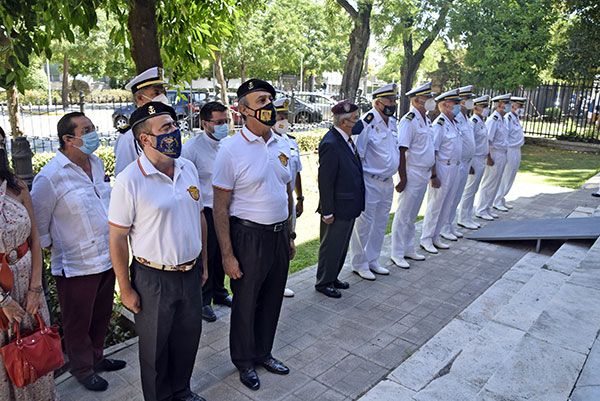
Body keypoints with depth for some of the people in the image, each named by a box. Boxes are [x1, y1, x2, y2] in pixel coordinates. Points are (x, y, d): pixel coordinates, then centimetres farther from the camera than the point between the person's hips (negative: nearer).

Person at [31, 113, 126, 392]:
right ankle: (82, 368, 37)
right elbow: (38, 225, -10)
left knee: (101, 316, 22)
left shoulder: (97, 163, 3)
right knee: (78, 324, 15)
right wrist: (51, 250, -1)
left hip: (107, 259, 6)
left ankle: (96, 357, 44)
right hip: (76, 267, -6)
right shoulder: (49, 177, -19)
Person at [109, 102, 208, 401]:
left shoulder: (188, 168, 0)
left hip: (191, 273, 5)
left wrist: (203, 263, 12)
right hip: (153, 278, -5)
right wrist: (126, 289, -9)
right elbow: (117, 239, -12)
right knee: (155, 346, 15)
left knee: (188, 338, 21)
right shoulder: (129, 181, -17)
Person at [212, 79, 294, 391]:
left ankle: (263, 352, 43)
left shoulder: (281, 144, 4)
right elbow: (220, 207, -13)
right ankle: (244, 361, 36)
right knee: (245, 303, 12)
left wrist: (290, 235, 14)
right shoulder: (231, 149, -14)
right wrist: (227, 255, -14)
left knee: (272, 300, 19)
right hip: (249, 236, -5)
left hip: (280, 233, 6)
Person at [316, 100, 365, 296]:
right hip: (338, 208, -9)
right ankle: (323, 283, 26)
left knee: (341, 245, 22)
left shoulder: (346, 138, 4)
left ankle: (332, 277, 39)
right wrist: (327, 212, -19)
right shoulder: (330, 144, -23)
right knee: (331, 247, 8)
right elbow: (325, 181, -22)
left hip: (349, 206, 9)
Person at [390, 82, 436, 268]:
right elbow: (401, 151, -19)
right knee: (403, 215, 1)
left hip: (424, 174, 8)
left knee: (413, 215, 17)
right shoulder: (408, 120, -15)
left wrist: (433, 169, 16)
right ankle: (397, 254, 11)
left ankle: (408, 249, 29)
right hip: (412, 174, -8)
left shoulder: (427, 120, 12)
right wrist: (403, 179, -20)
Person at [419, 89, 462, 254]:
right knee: (435, 206, 0)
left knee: (446, 206, 14)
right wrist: (434, 176, -21)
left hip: (453, 169, 9)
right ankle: (426, 239, 13)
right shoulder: (439, 124, -16)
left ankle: (435, 237, 26)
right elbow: (431, 152, -19)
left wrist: (455, 169, 15)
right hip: (442, 170, -9)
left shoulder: (453, 123, 11)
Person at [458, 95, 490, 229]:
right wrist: (469, 164, -20)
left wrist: (487, 157, 17)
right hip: (475, 160, -9)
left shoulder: (481, 122, 14)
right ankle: (463, 219, 8)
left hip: (481, 161, 9)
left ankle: (468, 218, 22)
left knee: (473, 191, 14)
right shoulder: (473, 122, -15)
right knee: (469, 190, -2)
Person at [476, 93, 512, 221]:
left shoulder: (502, 119, 12)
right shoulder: (493, 120, -16)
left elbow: (503, 139, 14)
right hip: (494, 155, -9)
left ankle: (488, 209, 25)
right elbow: (486, 140, -20)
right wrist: (489, 158, -20)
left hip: (502, 155, 9)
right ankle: (481, 211, 9)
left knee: (495, 184, 15)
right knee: (488, 184, -1)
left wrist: (503, 155, 11)